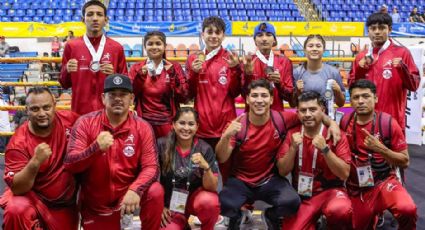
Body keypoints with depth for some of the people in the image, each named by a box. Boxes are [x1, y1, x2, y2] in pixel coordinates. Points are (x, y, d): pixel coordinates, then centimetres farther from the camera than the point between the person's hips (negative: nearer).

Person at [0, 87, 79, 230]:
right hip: (34, 199, -3)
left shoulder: (68, 119, -13)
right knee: (16, 210, -32)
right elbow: (16, 188, -23)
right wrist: (35, 162, -40)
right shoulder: (19, 142, -20)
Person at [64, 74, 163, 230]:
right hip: (95, 205, 1)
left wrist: (135, 190, -32)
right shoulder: (85, 123, -7)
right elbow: (69, 164, -13)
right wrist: (96, 148, -31)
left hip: (126, 193, 0)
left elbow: (151, 167, -13)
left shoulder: (142, 127, -6)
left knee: (155, 192, -26)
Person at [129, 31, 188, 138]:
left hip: (168, 123, 0)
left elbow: (183, 97, -4)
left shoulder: (174, 67, 3)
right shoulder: (137, 68, 6)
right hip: (144, 123, 0)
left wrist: (173, 75, -14)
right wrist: (140, 77, -13)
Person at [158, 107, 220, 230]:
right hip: (170, 202, 1)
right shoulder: (162, 145, -12)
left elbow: (212, 187, -14)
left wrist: (206, 167, -32)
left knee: (209, 202, -33)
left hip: (195, 196, 0)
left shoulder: (205, 149, -11)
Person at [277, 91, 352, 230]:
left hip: (330, 190, -2)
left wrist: (324, 149, -23)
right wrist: (293, 148, -16)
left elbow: (344, 174, -12)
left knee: (340, 210, -34)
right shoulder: (292, 134, 2)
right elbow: (282, 172, -1)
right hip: (301, 195, 2)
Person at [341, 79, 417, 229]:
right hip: (356, 188, 3)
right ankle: (373, 214, 46)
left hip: (384, 181, -3)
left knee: (408, 210, -32)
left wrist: (380, 148, -24)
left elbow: (404, 162, -9)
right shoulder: (345, 121, -5)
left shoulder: (388, 123, -12)